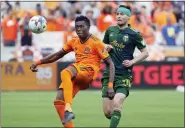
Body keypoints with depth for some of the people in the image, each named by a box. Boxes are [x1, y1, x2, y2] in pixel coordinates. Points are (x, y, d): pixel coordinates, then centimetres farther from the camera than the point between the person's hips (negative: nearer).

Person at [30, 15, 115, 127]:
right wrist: (38, 63, 17)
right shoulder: (74, 42, 15)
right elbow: (58, 55, 26)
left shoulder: (96, 42, -5)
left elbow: (110, 64, -6)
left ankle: (68, 109, -43)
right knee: (58, 101, -8)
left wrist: (110, 86, -16)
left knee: (65, 73, -36)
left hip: (89, 70, -7)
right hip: (76, 76, 7)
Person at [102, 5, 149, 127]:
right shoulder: (110, 30, 9)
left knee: (116, 103, -23)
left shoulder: (133, 34, -3)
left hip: (124, 75, -4)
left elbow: (145, 52, 4)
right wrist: (106, 48, 1)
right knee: (107, 112, 0)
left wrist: (132, 61, -10)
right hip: (109, 74, 4)